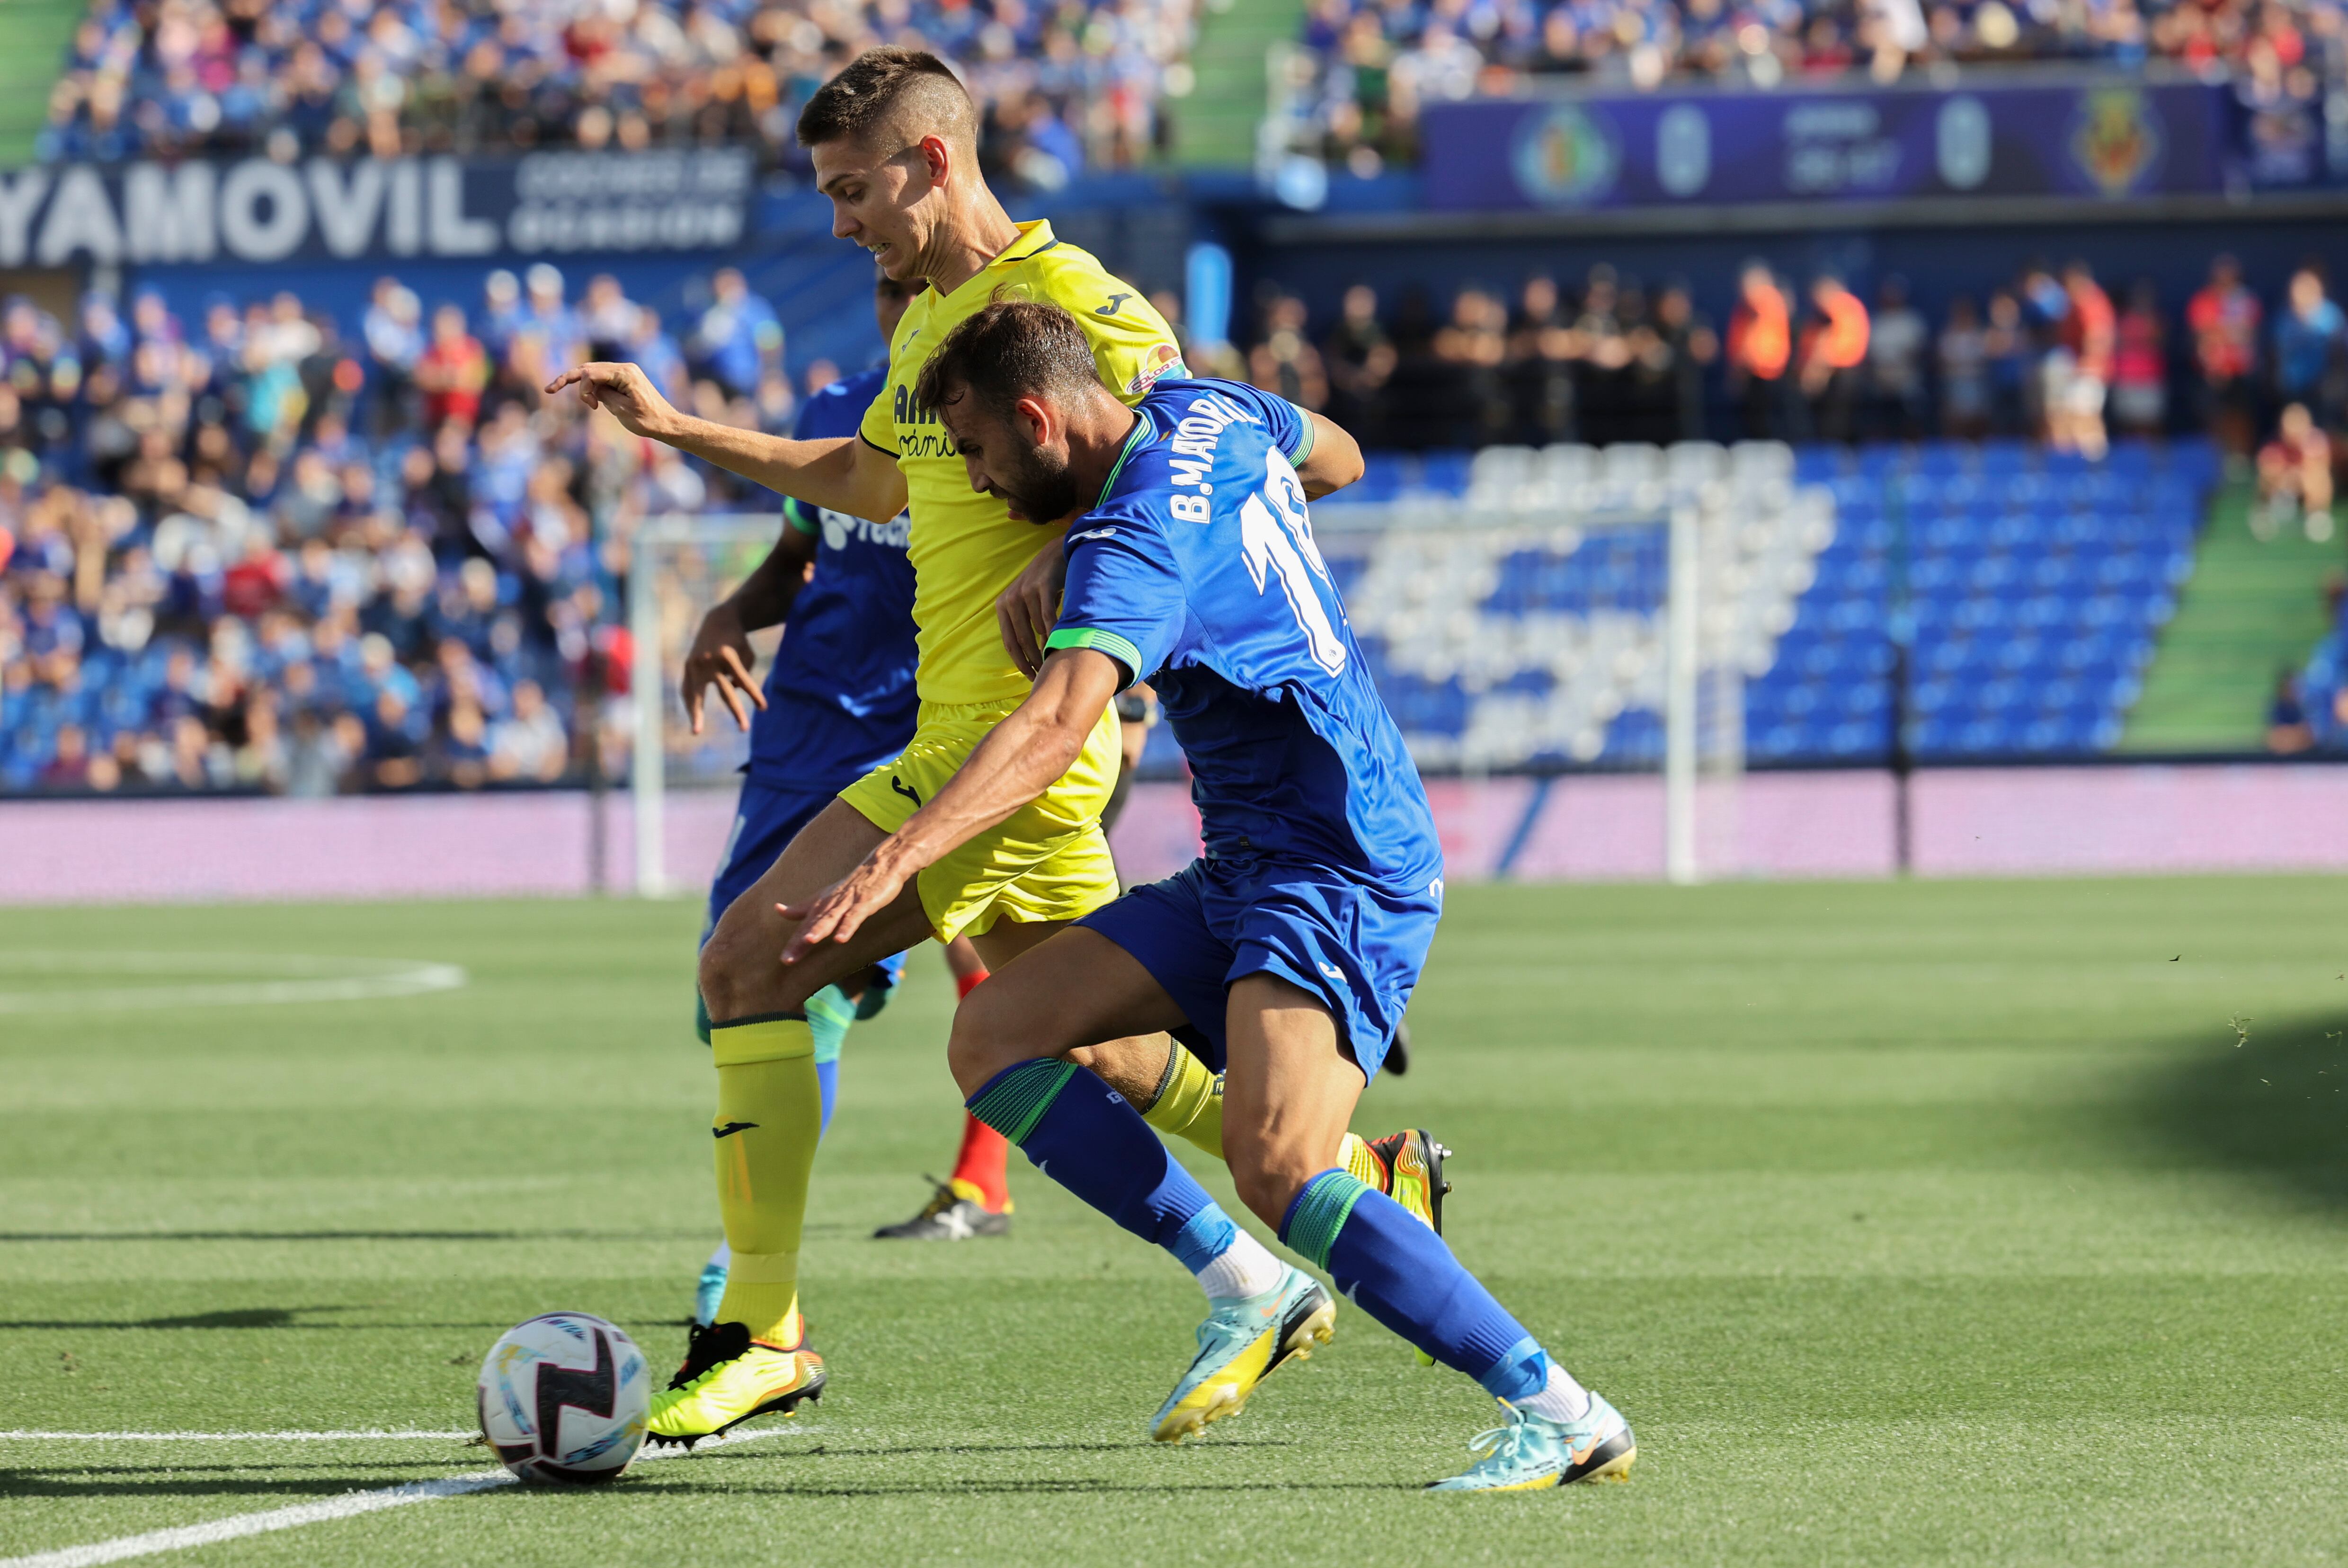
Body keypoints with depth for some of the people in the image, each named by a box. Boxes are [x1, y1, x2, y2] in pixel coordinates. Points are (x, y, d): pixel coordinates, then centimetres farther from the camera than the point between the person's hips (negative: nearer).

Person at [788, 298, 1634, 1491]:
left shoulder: (1136, 536, -19)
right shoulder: (1210, 415, 9)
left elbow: (1056, 728, -35)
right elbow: (1339, 460, 31)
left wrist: (896, 860, -43)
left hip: (1338, 877, -11)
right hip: (1241, 877, 11)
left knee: (1276, 1170, -28)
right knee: (993, 1038, 0)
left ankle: (1563, 1416, -21)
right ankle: (1248, 1290, 1)